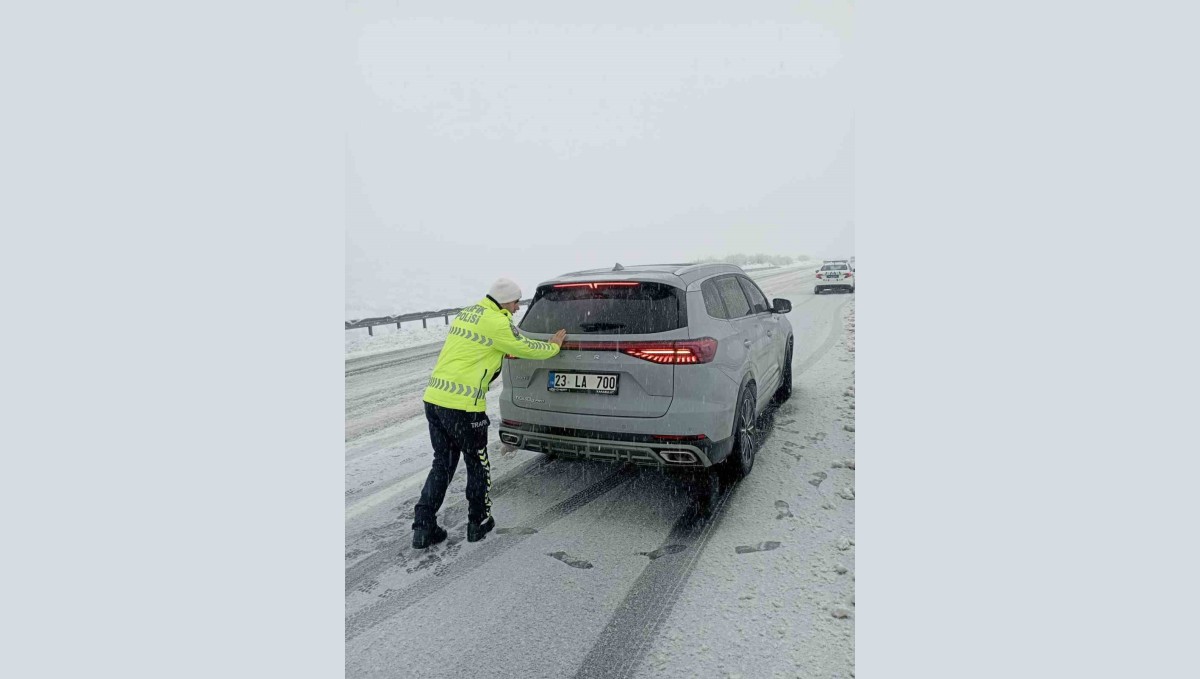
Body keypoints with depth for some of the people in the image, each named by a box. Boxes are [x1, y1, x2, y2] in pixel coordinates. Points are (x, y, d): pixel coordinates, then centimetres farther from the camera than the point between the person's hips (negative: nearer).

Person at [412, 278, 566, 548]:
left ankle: (423, 528, 19)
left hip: (434, 398, 8)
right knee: (478, 465, 13)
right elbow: (526, 349, -1)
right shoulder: (496, 322, -10)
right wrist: (554, 346, 18)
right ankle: (478, 523, 26)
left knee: (442, 464, 18)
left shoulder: (467, 313, 17)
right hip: (462, 406, -8)